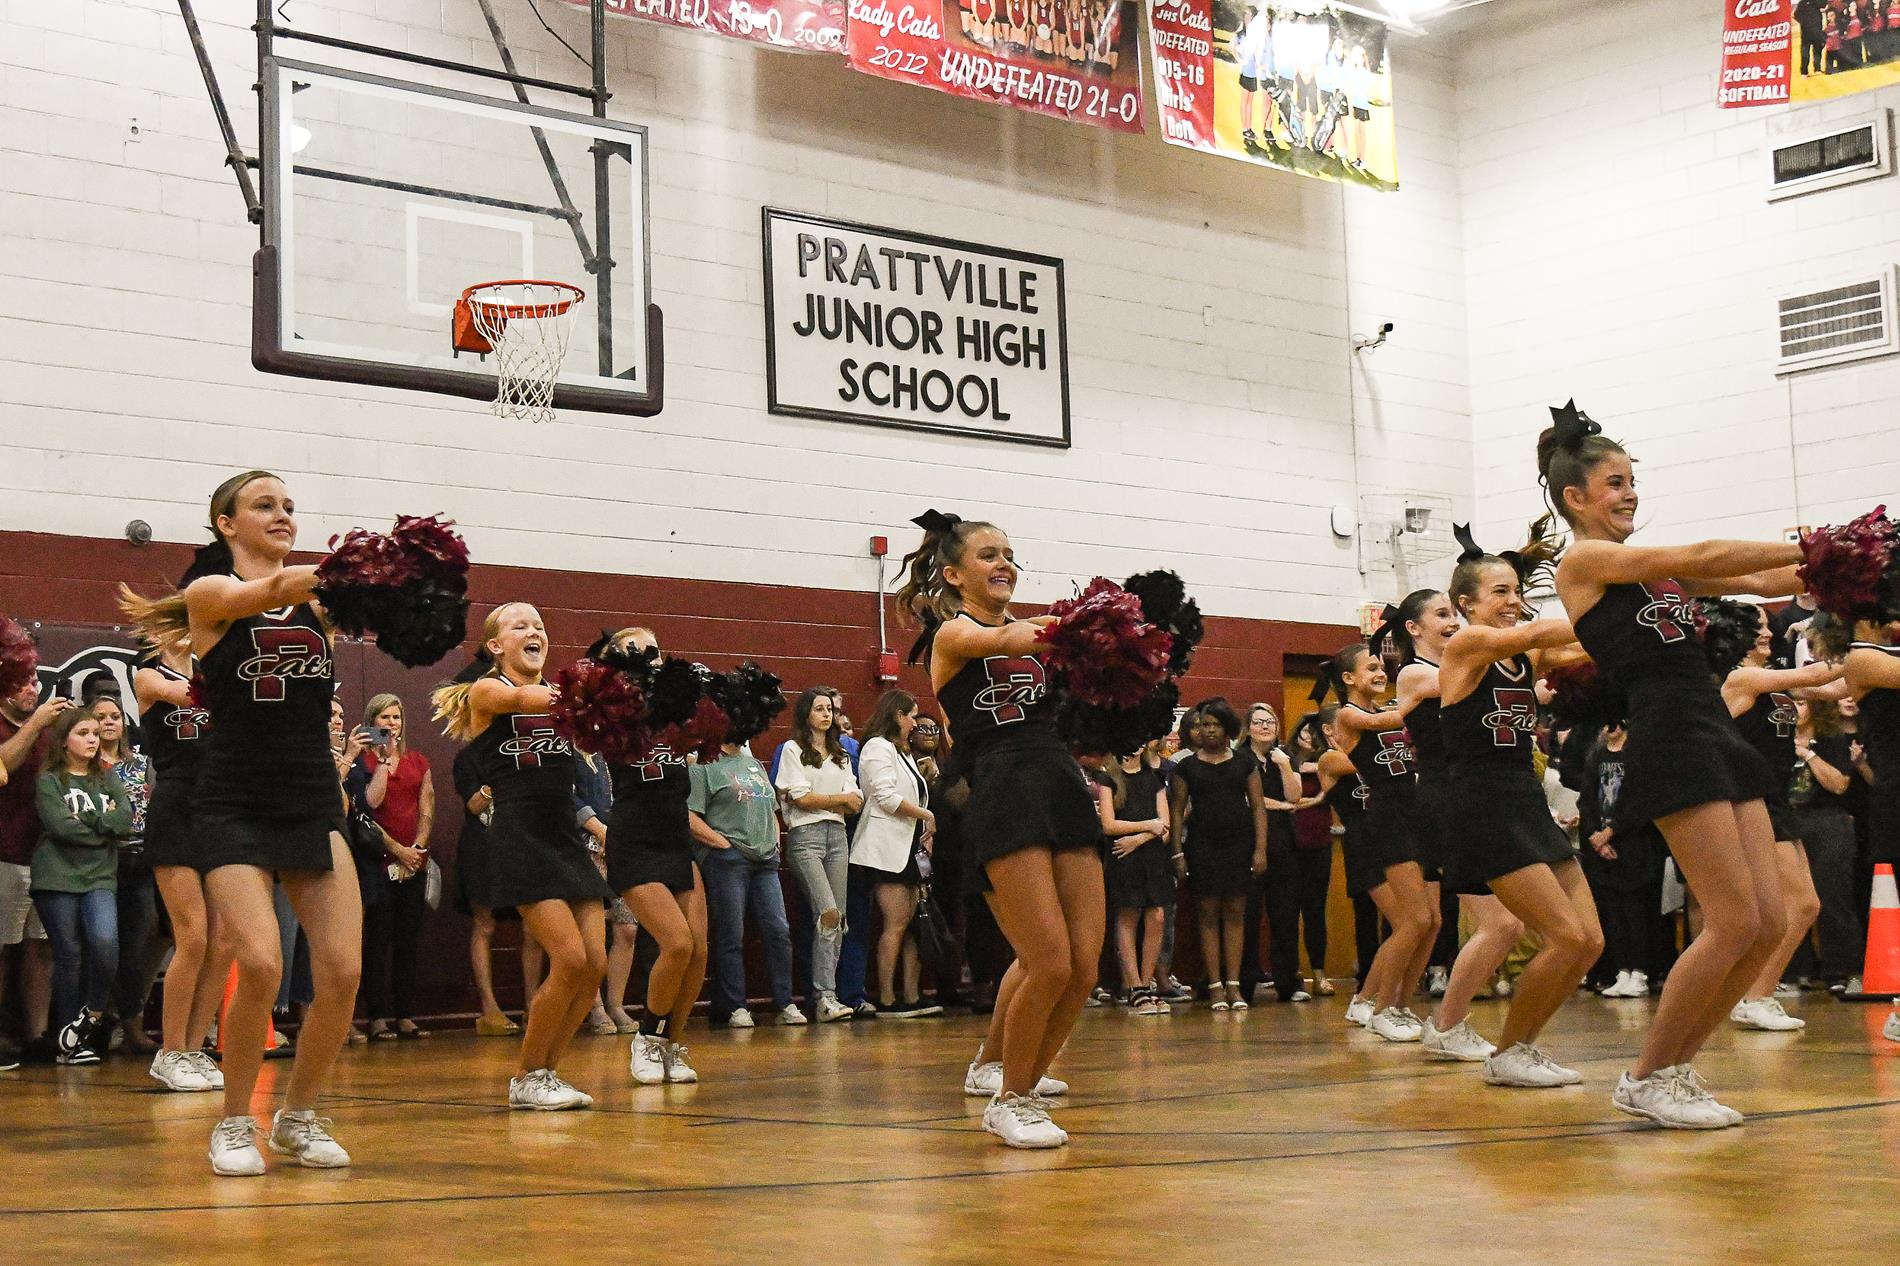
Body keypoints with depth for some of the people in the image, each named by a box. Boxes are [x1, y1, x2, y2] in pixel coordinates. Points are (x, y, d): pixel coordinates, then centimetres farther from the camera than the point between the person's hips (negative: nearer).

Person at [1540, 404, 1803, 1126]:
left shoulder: (1654, 569, 22)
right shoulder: (1583, 561, -1)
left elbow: (1763, 585, 16)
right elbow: (1699, 559, -10)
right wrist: (1806, 548, -7)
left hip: (1718, 738, 8)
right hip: (1669, 738, -8)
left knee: (1769, 925, 3)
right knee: (1736, 924, -12)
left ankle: (1674, 1068, 13)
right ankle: (1647, 1079, 1)